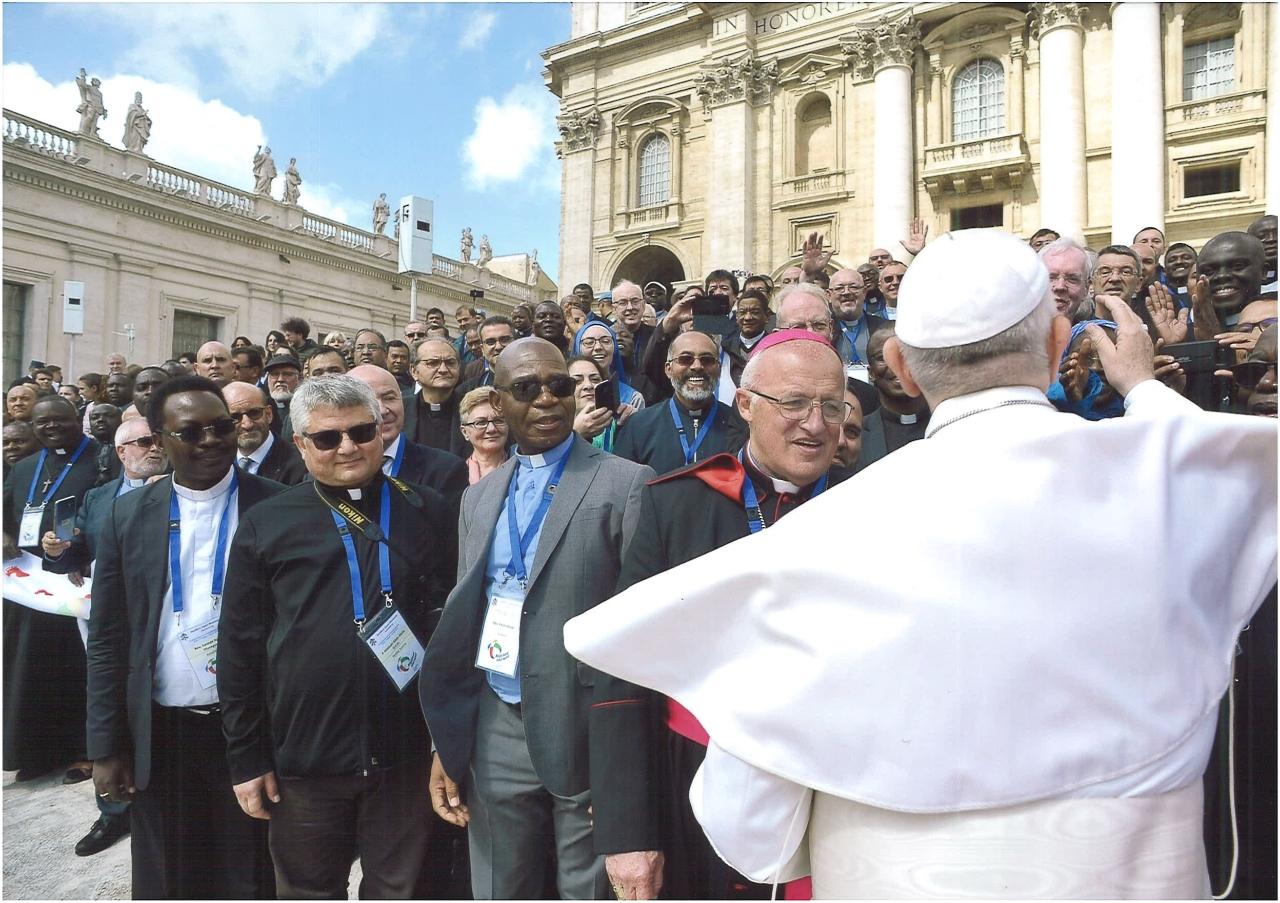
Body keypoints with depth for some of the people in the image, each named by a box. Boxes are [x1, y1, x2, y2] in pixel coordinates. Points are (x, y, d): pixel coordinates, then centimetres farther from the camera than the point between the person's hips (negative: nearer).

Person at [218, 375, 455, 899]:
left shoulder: (428, 514, 2)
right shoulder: (266, 526, 1)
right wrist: (246, 757, 1)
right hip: (303, 758, 0)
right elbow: (239, 649, 2)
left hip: (407, 755, 0)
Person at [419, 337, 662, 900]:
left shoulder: (627, 485, -9)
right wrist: (446, 744, 11)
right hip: (495, 735, 5)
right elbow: (462, 618, 13)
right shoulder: (479, 496, 10)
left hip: (588, 736, -5)